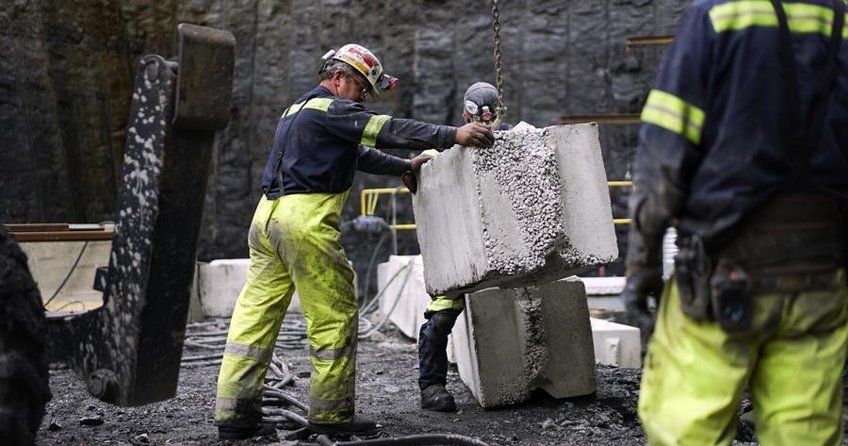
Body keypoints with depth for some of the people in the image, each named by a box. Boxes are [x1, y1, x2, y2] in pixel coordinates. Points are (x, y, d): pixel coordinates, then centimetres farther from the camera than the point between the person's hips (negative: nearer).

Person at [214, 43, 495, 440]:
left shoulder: (299, 110, 28)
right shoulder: (330, 108, -3)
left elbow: (360, 153, 34)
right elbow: (387, 130, -13)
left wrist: (405, 167, 35)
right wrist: (453, 135, -15)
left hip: (267, 216, 10)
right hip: (304, 219, -10)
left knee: (256, 313, 6)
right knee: (335, 314, -1)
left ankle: (234, 414, 5)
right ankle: (331, 414, 3)